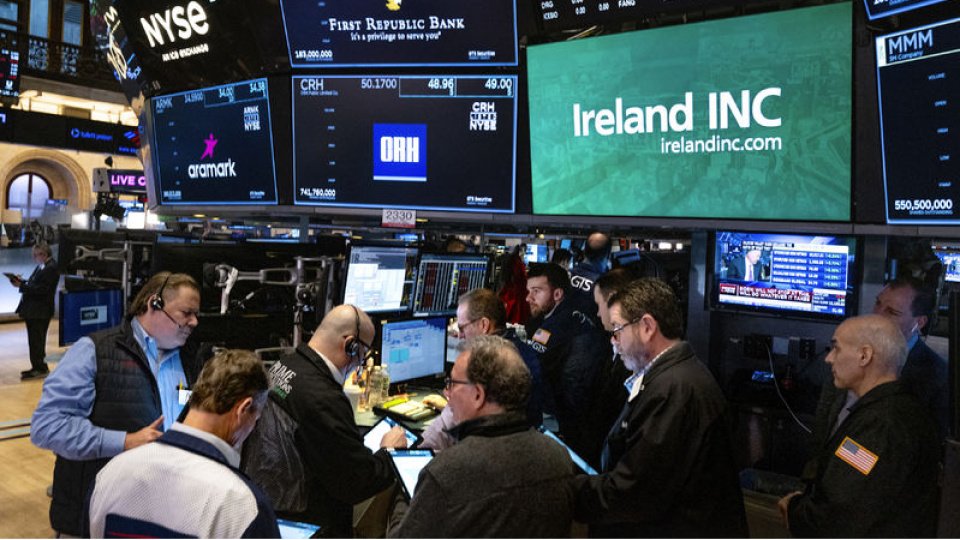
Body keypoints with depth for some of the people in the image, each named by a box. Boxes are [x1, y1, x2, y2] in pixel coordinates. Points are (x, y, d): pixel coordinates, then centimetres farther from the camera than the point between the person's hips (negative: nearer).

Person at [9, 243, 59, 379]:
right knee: (34, 341, 15)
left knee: (36, 341, -4)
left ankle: (41, 369, 4)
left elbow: (41, 289, -23)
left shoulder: (51, 268, -17)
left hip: (40, 312, -10)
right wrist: (23, 281, 3)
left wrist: (21, 286, -20)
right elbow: (34, 284, 18)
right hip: (33, 310, 10)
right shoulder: (42, 266, 14)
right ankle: (37, 367, 24)